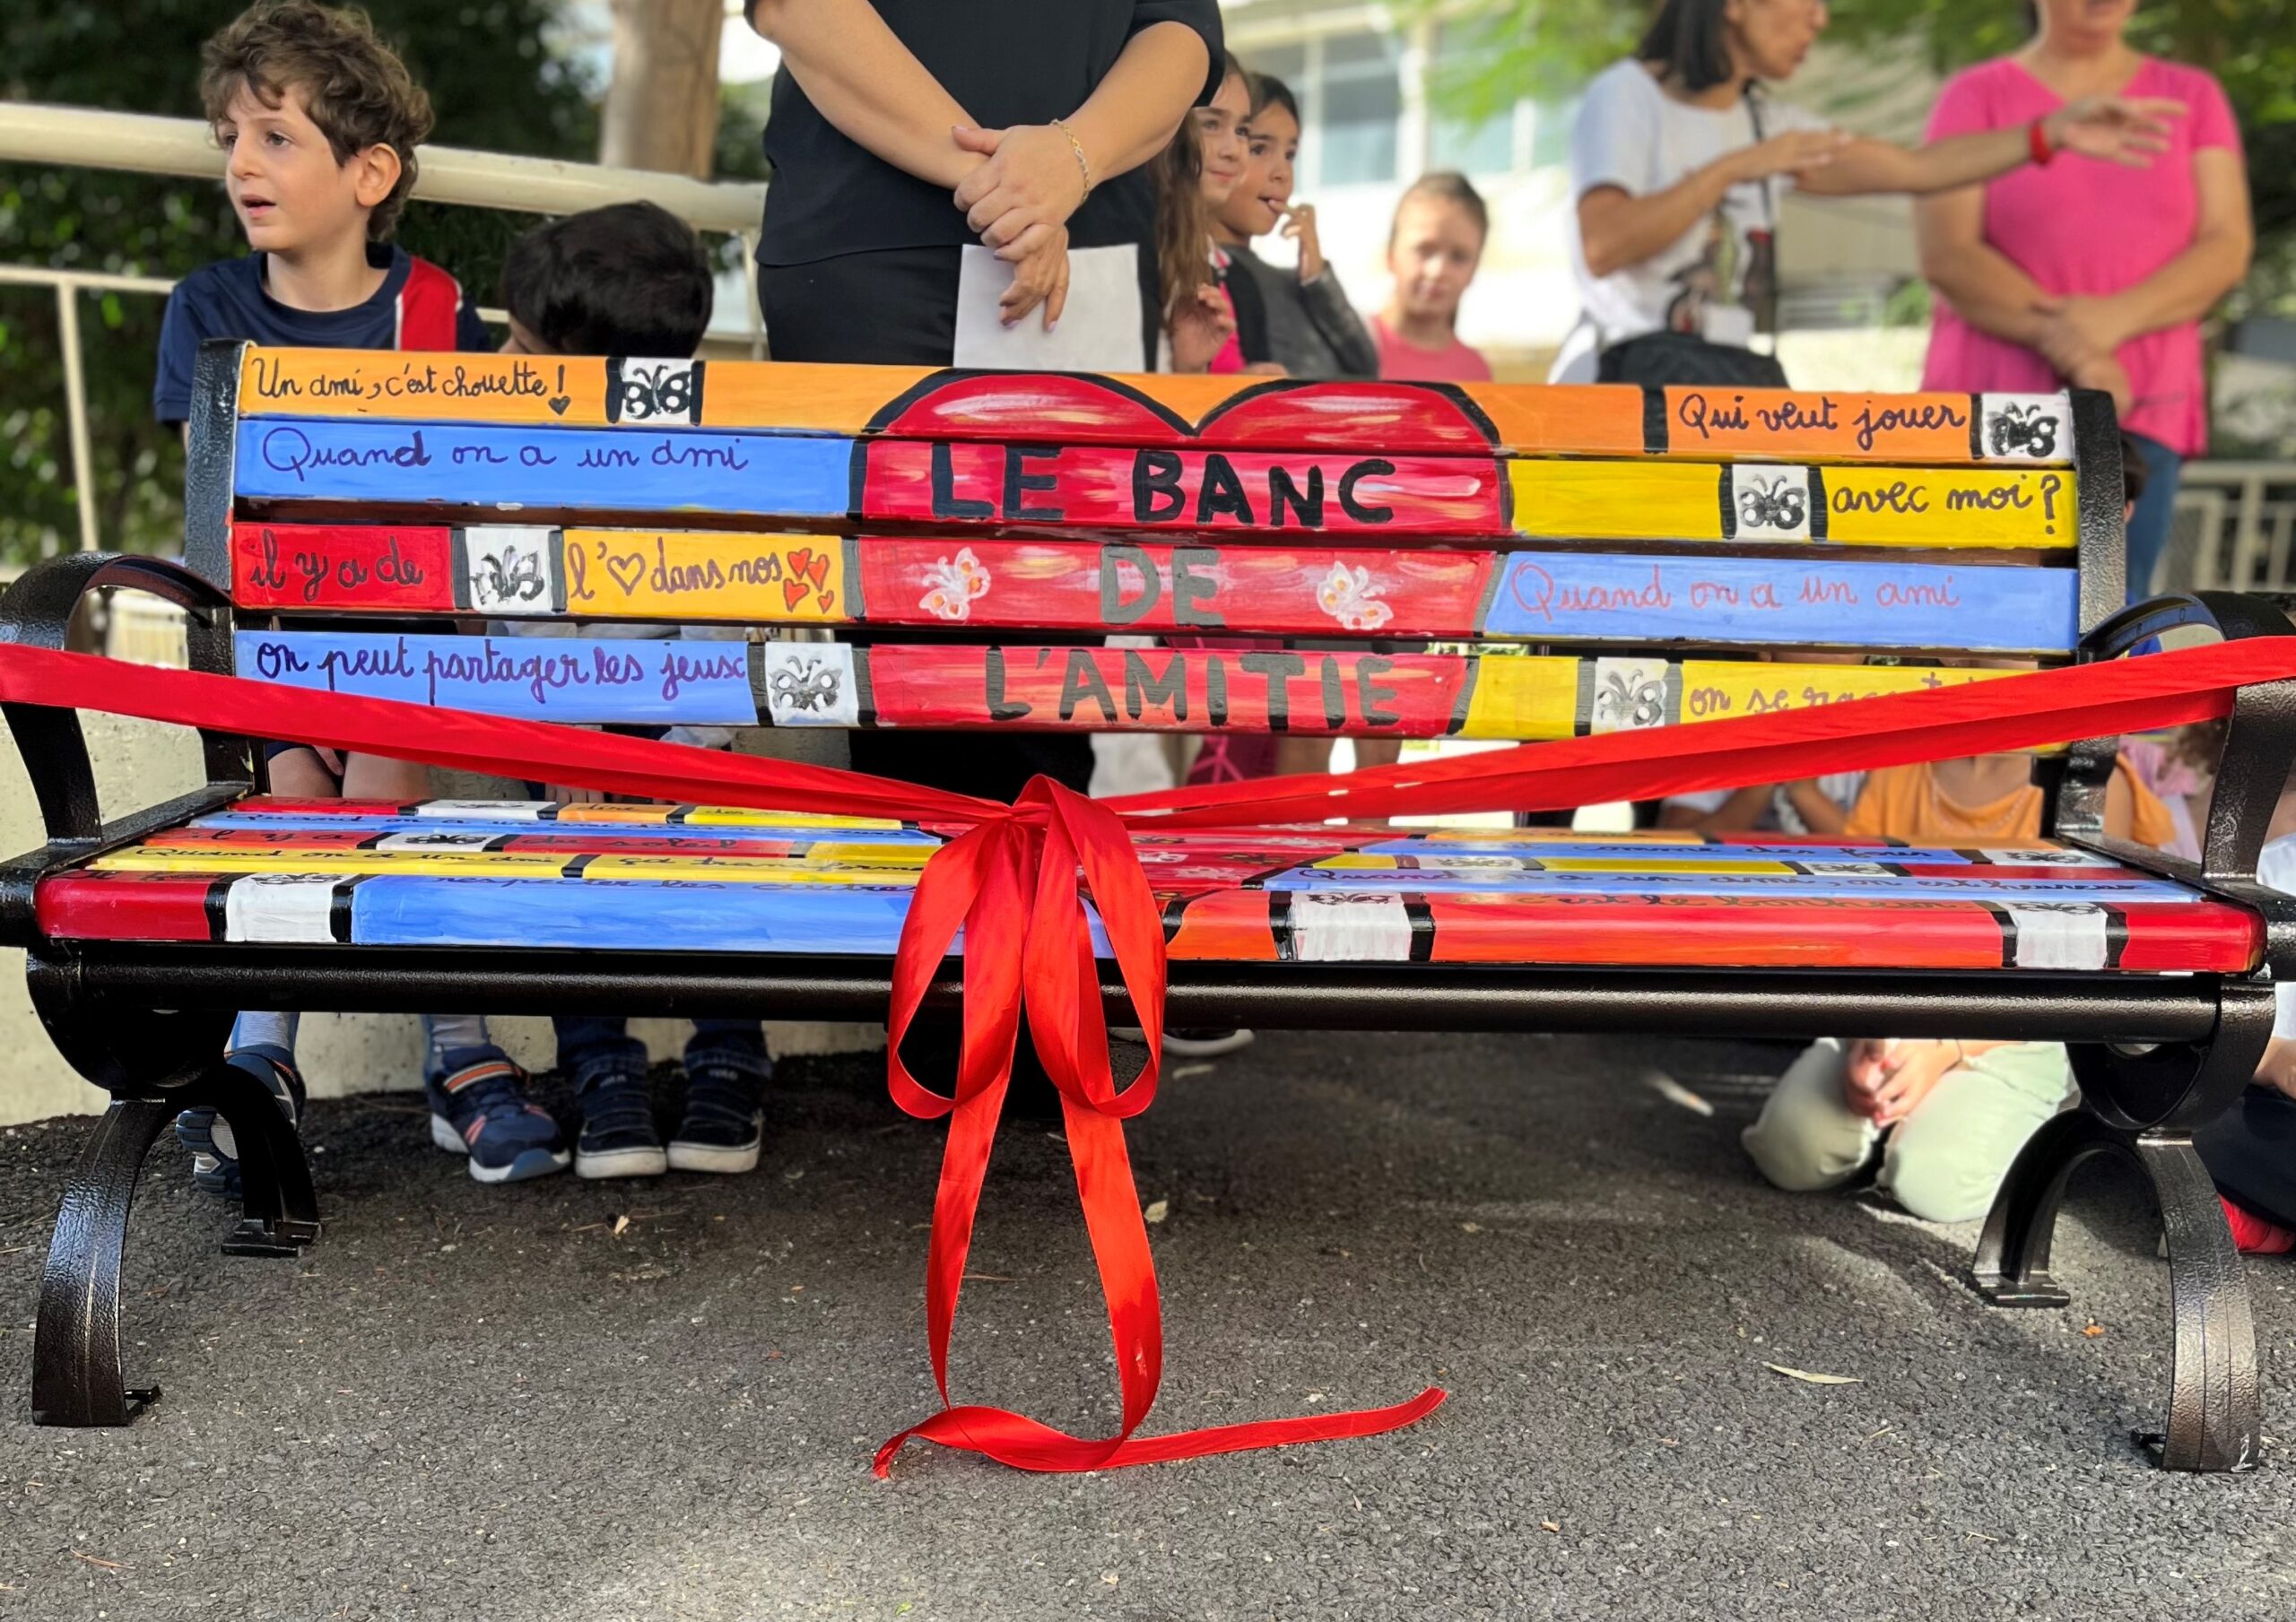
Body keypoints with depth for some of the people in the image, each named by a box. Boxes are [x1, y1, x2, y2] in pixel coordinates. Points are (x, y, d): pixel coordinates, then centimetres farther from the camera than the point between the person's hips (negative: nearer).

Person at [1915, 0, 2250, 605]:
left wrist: (2114, 319, -15)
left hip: (2138, 406, 2)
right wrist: (2068, 343, -15)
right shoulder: (1975, 98, 6)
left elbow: (2228, 247, 4)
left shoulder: (2193, 97, 13)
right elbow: (1946, 256, -6)